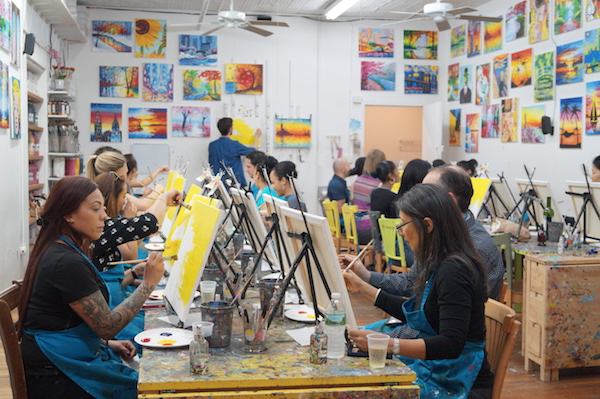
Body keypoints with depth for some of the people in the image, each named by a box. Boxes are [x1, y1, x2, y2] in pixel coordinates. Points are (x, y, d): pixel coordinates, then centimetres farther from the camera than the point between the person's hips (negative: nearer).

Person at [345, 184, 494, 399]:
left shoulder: (453, 270, -20)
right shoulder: (437, 266, 9)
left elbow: (451, 344, -27)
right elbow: (412, 313, 24)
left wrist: (388, 344, -34)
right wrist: (363, 287, 25)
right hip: (435, 371, 9)